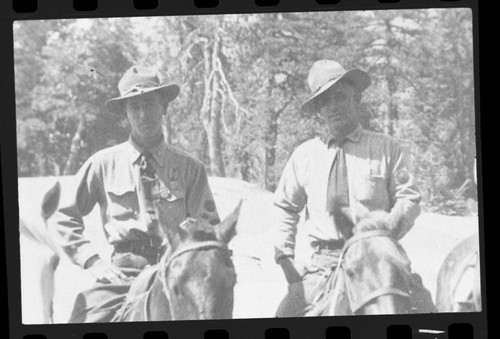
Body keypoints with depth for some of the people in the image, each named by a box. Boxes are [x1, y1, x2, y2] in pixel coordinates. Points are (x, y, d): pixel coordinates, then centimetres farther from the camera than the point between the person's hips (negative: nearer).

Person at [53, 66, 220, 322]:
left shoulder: (189, 168, 9)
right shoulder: (104, 164, 8)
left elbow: (208, 227, 11)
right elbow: (63, 217, 12)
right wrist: (92, 262, 2)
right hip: (122, 273, 0)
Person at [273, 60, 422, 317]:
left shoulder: (386, 148, 8)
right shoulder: (304, 155, 14)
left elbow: (409, 199, 4)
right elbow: (284, 207, 21)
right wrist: (285, 257, 8)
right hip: (323, 264, 2)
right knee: (286, 313, -12)